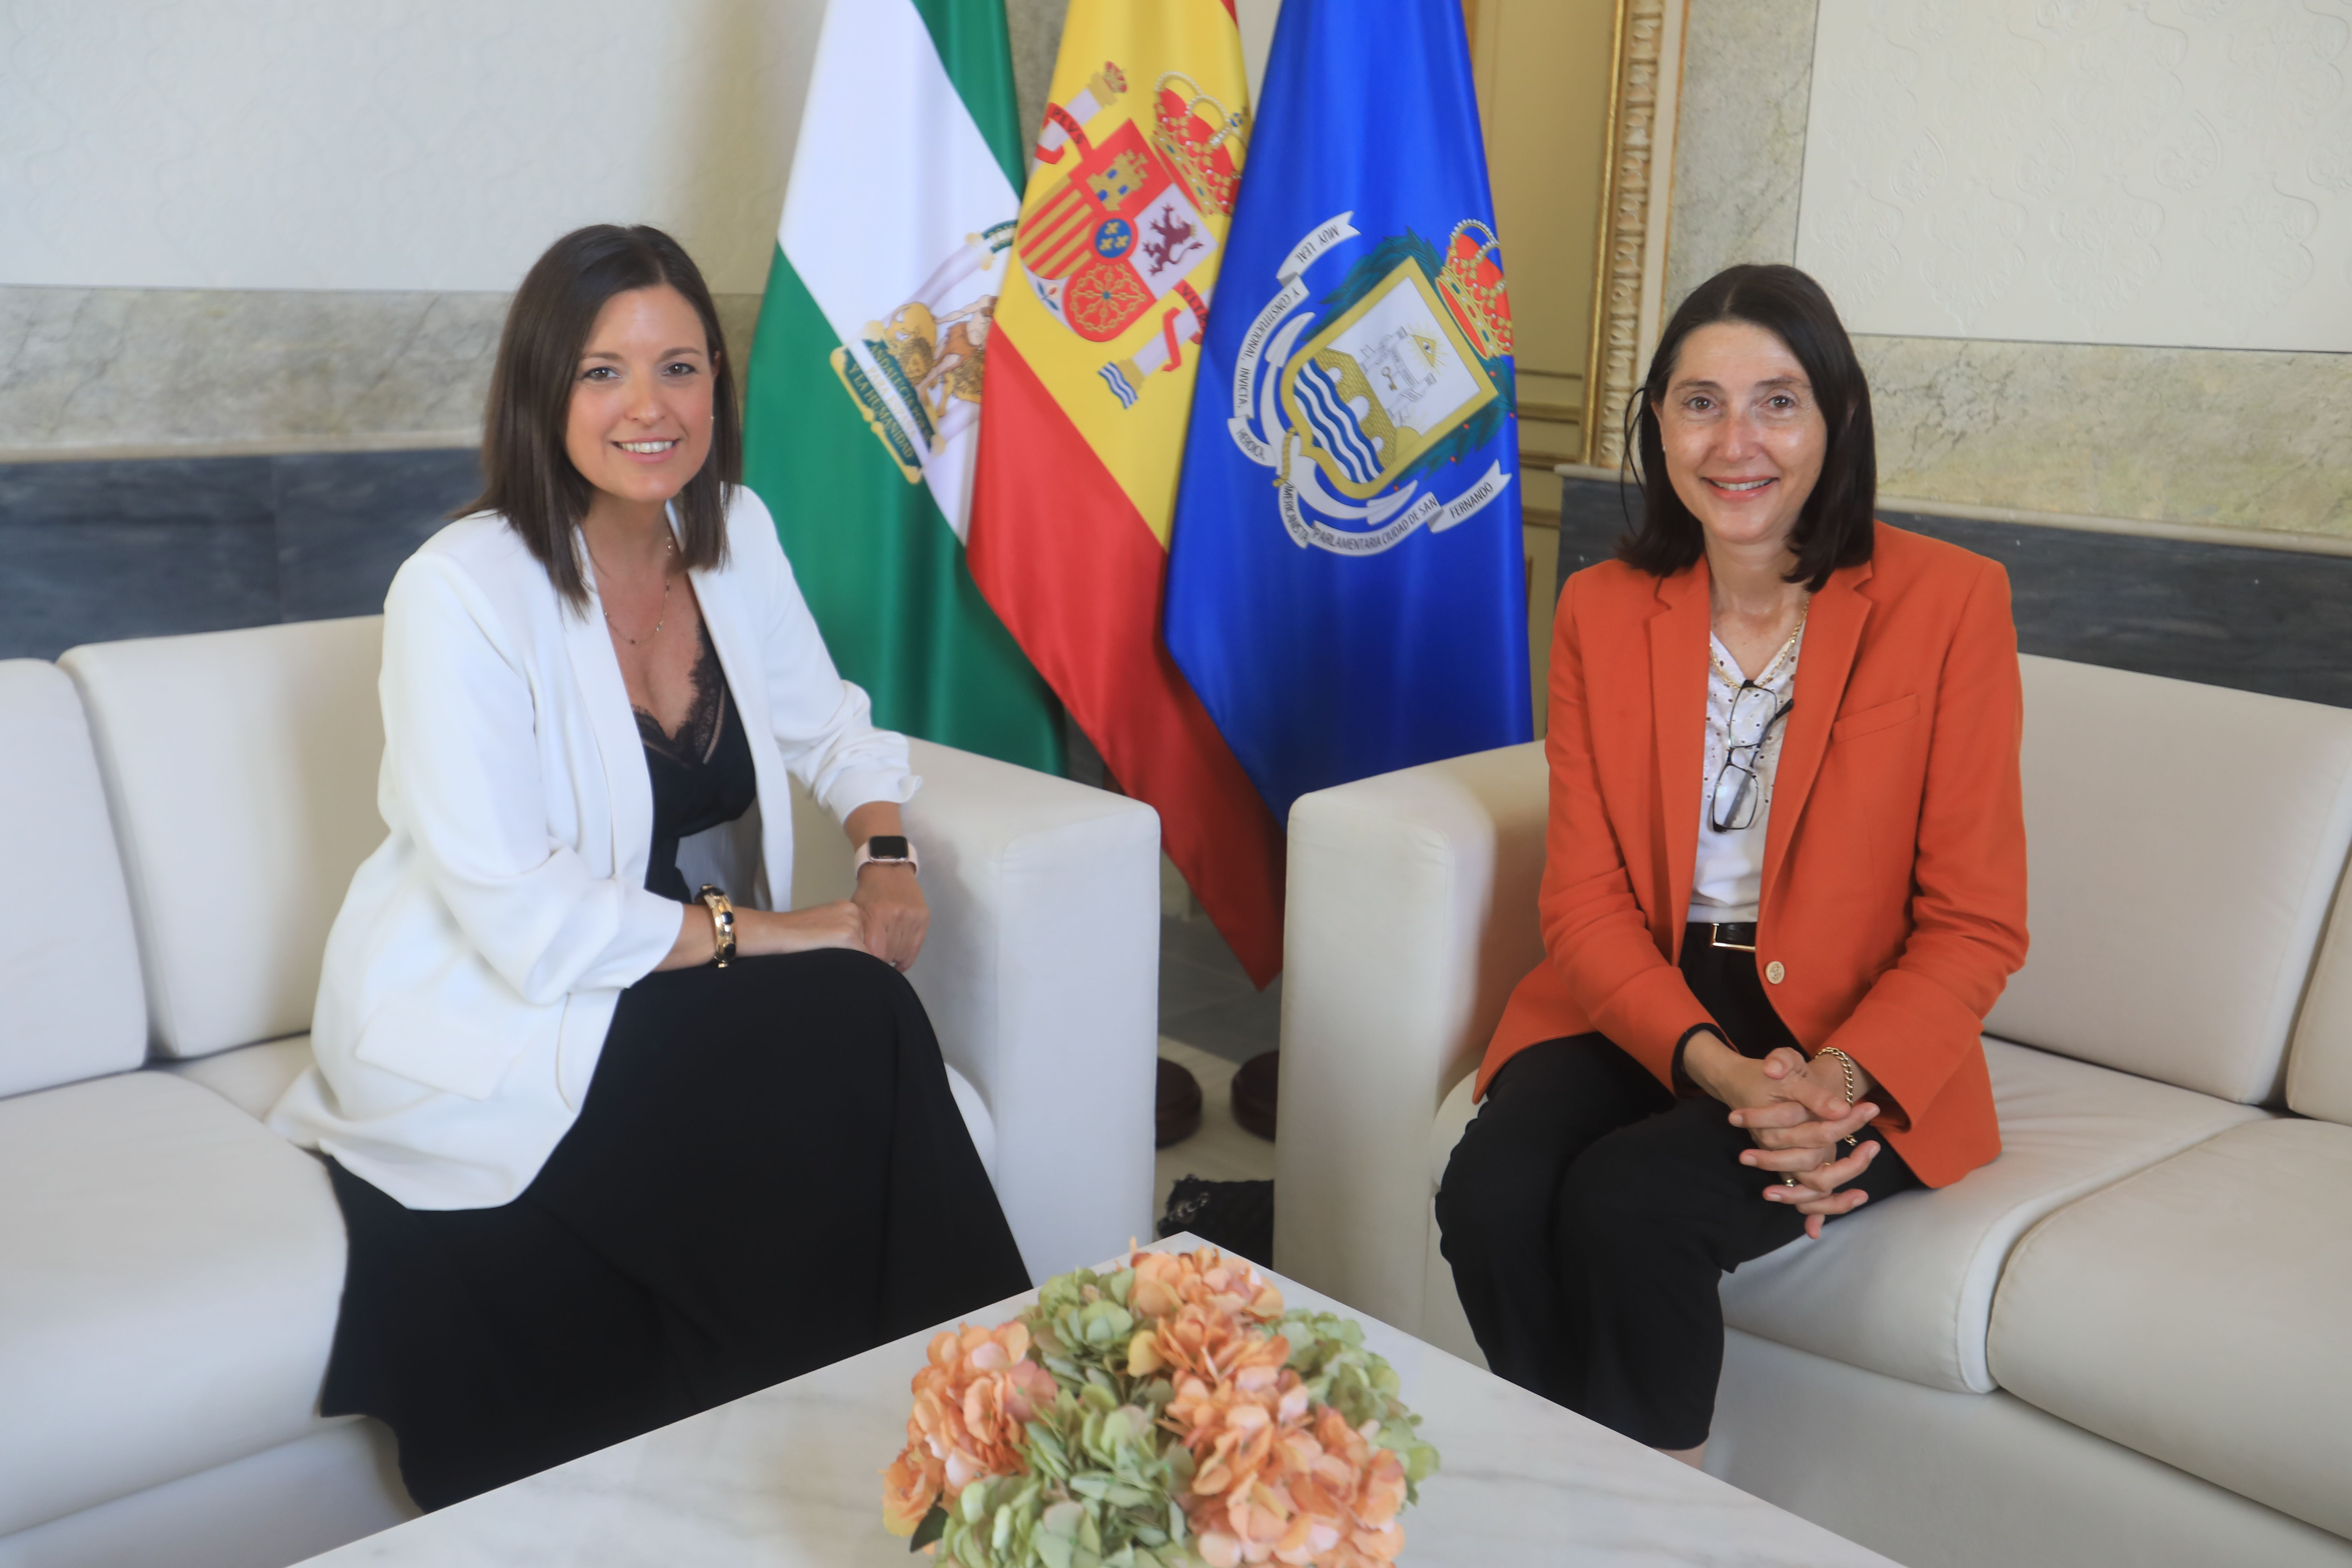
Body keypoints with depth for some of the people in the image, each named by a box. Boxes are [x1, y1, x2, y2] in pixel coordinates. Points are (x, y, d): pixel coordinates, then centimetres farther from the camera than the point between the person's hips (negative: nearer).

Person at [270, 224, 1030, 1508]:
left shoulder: (736, 533, 2)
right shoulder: (462, 591, -18)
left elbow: (826, 726, 15)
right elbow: (522, 919, -21)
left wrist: (886, 851, -6)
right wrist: (767, 933, -20)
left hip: (672, 987, 6)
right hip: (478, 1018, -6)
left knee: (861, 1017, -25)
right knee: (849, 1024, -25)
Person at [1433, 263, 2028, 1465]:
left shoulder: (1949, 603, -6)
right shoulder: (1600, 612, 4)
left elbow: (1974, 925, -4)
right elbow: (1585, 901, 0)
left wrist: (1837, 1079, -21)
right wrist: (1715, 1067, -17)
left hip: (1858, 1050, -3)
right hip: (1636, 1012, 3)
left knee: (1630, 1204, -28)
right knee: (1490, 1191, -25)